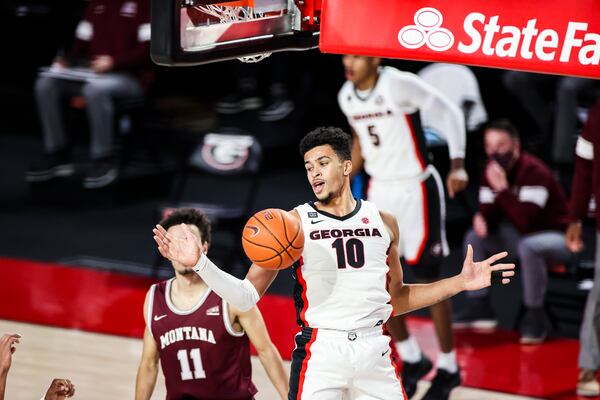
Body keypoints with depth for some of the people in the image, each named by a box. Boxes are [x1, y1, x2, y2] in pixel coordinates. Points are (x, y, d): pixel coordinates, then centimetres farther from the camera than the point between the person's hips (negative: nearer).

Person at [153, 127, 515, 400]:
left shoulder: (383, 222, 10)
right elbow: (247, 297, -2)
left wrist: (460, 283, 13)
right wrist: (200, 264, -17)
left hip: (374, 351, 3)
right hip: (320, 351, -3)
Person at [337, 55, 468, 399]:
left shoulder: (400, 85, -20)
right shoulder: (347, 96, 1)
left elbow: (449, 113, -16)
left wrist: (458, 165, -27)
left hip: (416, 191, -6)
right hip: (380, 192, 7)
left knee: (429, 280, 0)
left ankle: (448, 368, 15)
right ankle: (412, 360, 20)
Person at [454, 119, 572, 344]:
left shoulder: (534, 172, -26)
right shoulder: (491, 171, -2)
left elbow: (526, 223, -33)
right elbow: (489, 213, 3)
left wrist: (503, 189, -37)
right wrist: (481, 219, -21)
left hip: (557, 237, -8)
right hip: (521, 235, 8)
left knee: (528, 246, -38)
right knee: (474, 238, -1)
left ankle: (535, 317, -23)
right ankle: (479, 306, 2)